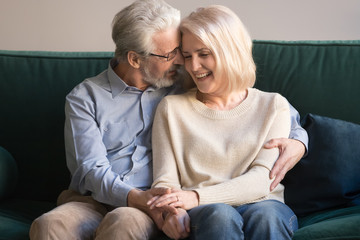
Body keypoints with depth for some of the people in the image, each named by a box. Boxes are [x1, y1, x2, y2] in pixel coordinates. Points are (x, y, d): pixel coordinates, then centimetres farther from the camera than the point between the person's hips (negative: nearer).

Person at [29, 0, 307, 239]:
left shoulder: (183, 85, 12)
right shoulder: (84, 98, 5)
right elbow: (91, 170, -5)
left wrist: (296, 139, -3)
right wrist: (138, 199, -24)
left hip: (150, 205, 0)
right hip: (92, 201, 0)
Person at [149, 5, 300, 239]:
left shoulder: (274, 106, 12)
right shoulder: (171, 108, 15)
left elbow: (262, 180, -1)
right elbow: (165, 181, 7)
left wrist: (197, 197, -17)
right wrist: (173, 210, -19)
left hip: (263, 206, 1)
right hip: (202, 213, 0)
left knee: (265, 215, -37)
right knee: (219, 215, -37)